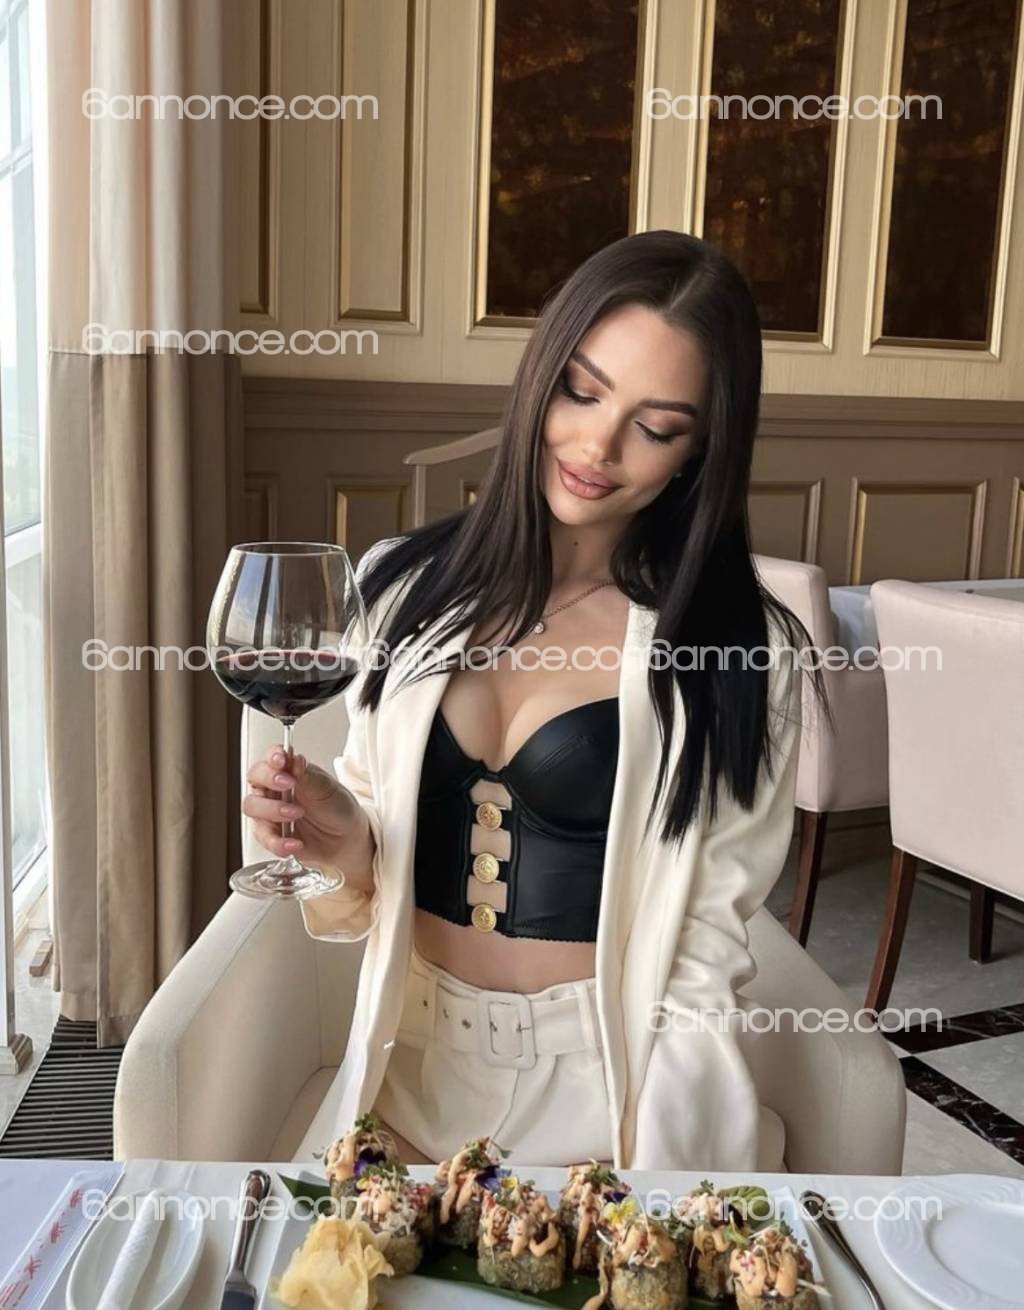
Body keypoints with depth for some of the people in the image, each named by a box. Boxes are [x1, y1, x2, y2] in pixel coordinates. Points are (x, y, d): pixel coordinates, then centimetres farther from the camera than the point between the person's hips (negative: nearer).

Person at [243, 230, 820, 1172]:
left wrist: (640, 1168, -17)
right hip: (415, 1067, 3)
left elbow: (704, 964, -7)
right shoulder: (405, 587, 0)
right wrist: (342, 842, -11)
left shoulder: (742, 650, -10)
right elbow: (379, 859, 9)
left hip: (612, 1085, -2)